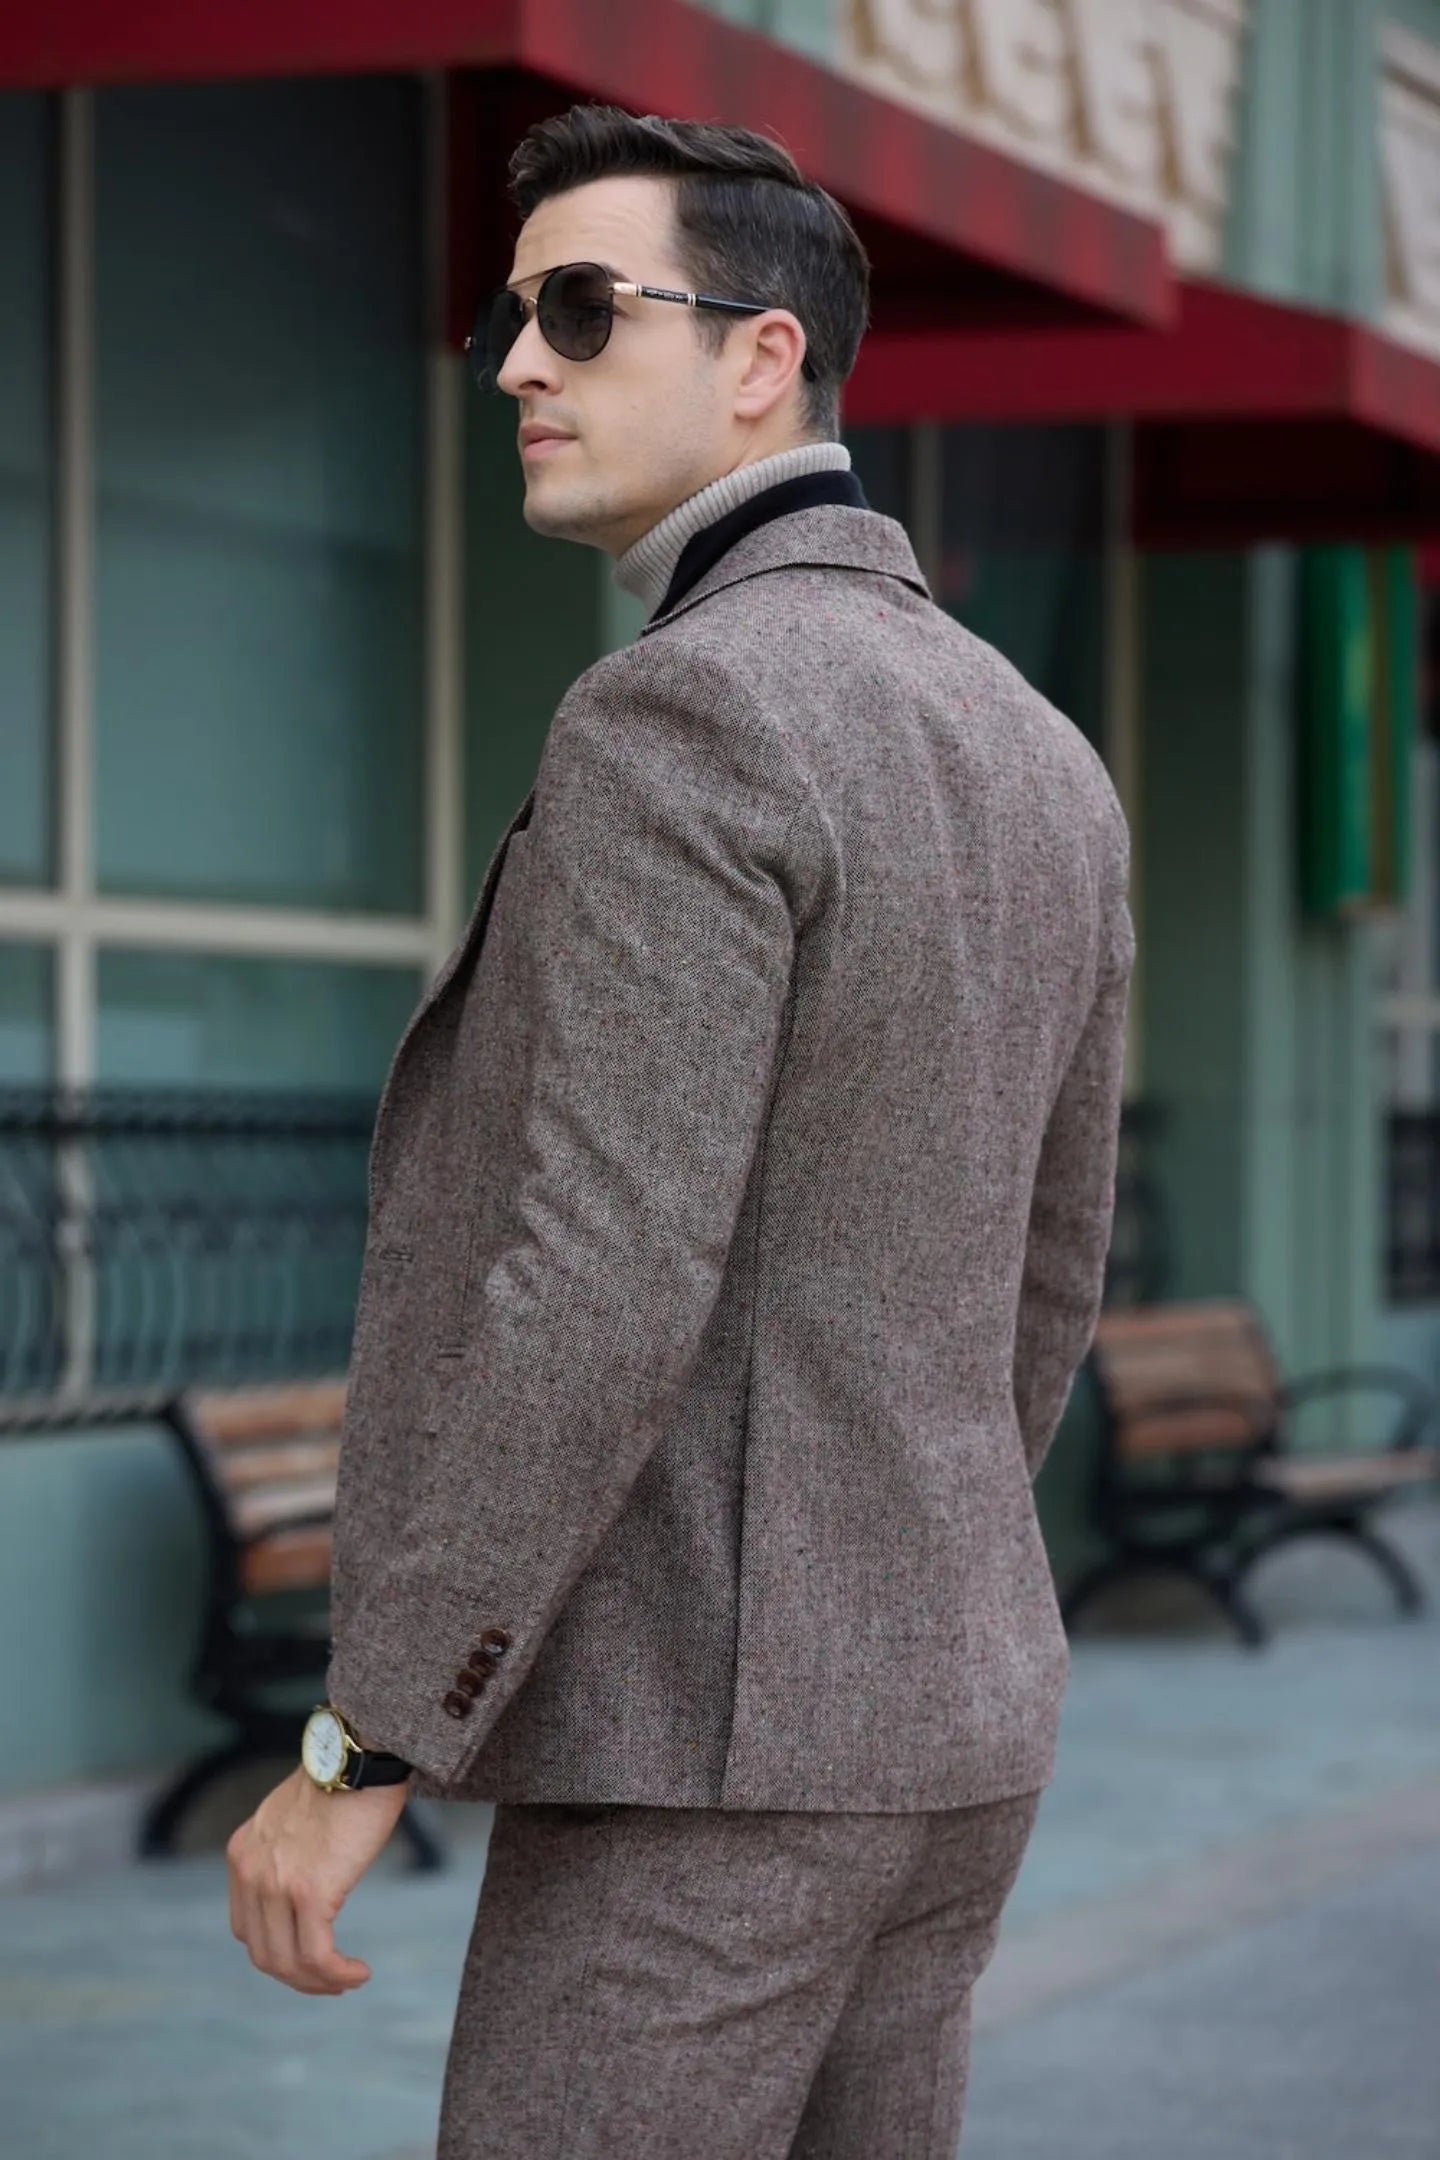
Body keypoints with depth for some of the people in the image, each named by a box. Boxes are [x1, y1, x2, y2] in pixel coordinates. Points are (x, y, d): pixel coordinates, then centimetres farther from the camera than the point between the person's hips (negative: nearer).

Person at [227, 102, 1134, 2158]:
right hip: (936, 1724, 9)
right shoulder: (1037, 760, 11)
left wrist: (361, 1753, -20)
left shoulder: (677, 718, -18)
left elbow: (605, 1288, -24)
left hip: (712, 1735, -9)